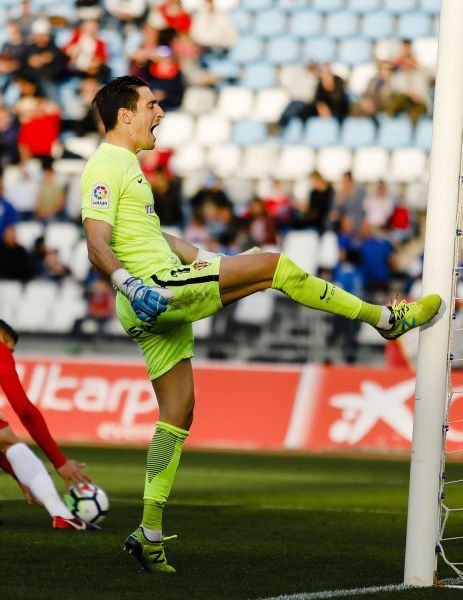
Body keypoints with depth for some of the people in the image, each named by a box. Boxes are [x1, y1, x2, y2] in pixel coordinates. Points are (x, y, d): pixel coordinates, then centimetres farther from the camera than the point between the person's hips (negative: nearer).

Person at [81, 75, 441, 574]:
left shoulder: (126, 164, 22)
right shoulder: (106, 167, -10)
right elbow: (98, 246, -21)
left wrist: (202, 259, 28)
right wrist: (130, 284, -37)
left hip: (161, 300, 11)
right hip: (154, 291, -11)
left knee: (178, 412, 9)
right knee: (274, 265, -10)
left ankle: (149, 534, 8)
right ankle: (385, 318, 1)